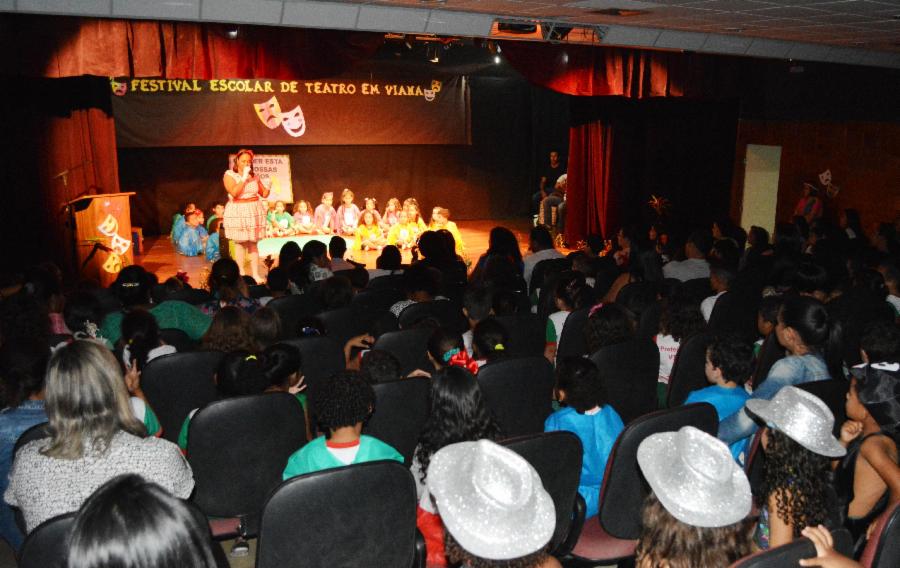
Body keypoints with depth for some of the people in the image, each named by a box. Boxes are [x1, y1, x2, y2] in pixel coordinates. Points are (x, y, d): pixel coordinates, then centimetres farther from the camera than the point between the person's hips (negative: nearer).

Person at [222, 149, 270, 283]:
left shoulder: (254, 176, 11)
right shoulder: (229, 175, -3)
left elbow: (264, 194, 13)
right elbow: (234, 193, -18)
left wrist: (268, 186, -8)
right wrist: (244, 177, -16)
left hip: (254, 211, 4)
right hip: (238, 213, -3)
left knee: (253, 243, 4)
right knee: (240, 243, -2)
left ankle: (255, 274, 7)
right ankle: (241, 274, 6)